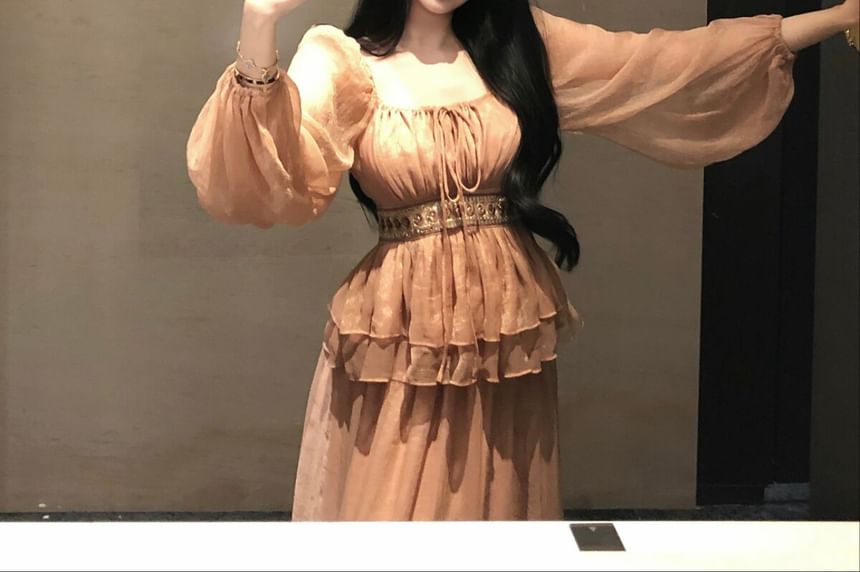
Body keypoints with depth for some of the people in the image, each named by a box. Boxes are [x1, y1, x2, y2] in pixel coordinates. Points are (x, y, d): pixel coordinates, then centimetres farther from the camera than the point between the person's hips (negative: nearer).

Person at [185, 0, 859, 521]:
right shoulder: (344, 62, -6)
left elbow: (668, 62, 7)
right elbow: (272, 171, -23)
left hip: (508, 325, 3)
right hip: (402, 331, -3)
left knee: (497, 509, 11)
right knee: (393, 514, 1)